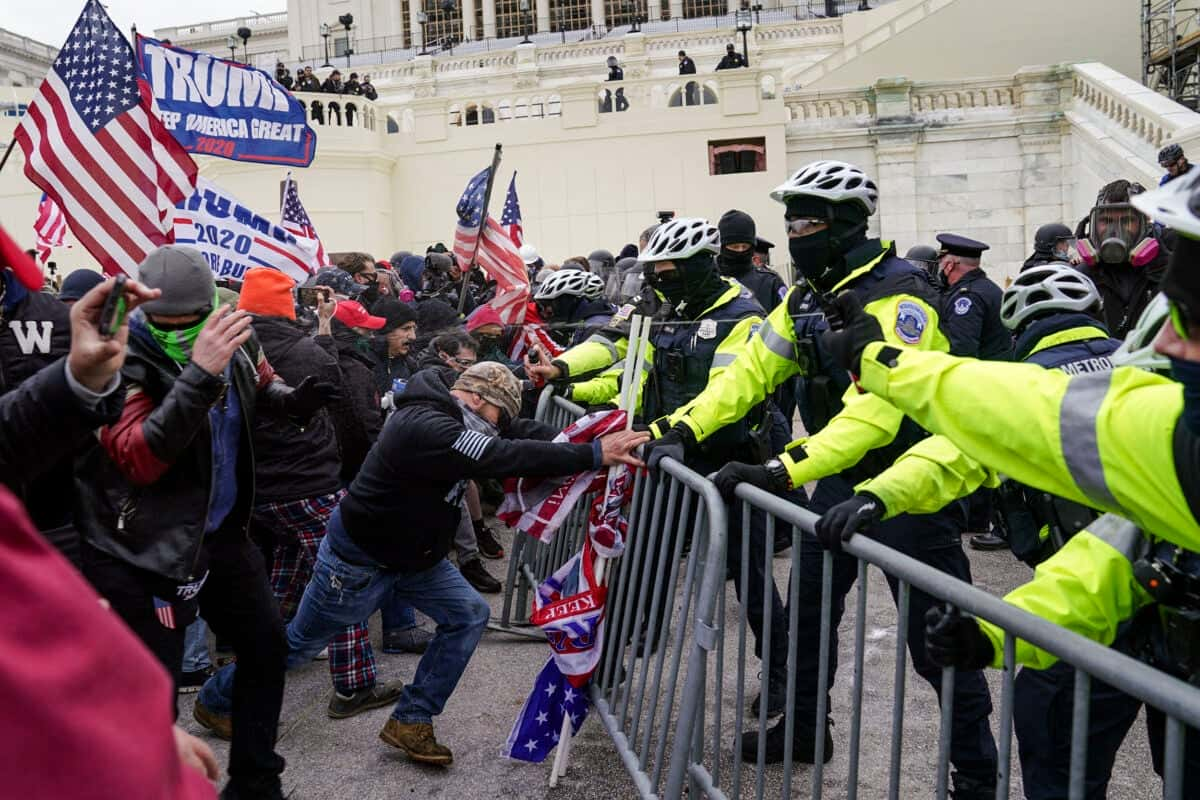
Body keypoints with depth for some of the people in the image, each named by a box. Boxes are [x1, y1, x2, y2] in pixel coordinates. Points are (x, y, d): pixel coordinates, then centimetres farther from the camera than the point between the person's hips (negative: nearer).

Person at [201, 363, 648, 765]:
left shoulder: (451, 415, -4)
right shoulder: (425, 427, -34)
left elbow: (523, 433, -6)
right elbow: (505, 457, -41)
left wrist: (588, 443, -22)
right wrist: (593, 456, -40)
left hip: (413, 555, 9)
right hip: (358, 558, -9)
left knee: (469, 615, -2)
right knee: (297, 646, 9)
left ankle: (411, 722, 8)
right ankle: (217, 696, 35)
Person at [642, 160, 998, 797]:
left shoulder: (897, 295, -21)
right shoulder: (806, 299, 6)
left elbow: (876, 409, -32)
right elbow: (751, 371, 5)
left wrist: (783, 471, -39)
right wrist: (685, 429, -8)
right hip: (842, 476, 8)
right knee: (808, 608, 17)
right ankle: (803, 729, 37)